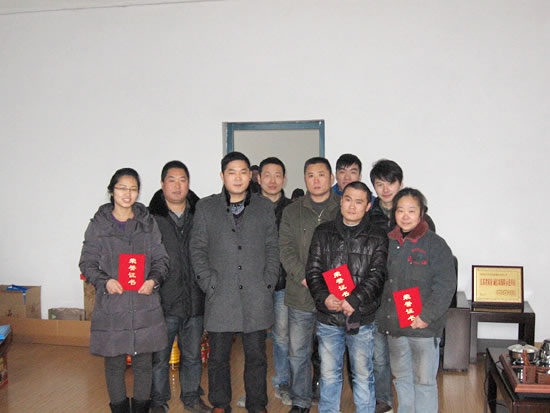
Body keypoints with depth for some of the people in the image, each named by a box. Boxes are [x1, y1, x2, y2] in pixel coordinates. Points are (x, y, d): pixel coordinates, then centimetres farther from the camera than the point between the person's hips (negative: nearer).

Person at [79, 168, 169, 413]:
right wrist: (104, 281, -14)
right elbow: (87, 263, 3)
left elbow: (161, 258, 9)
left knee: (144, 361, 8)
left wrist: (154, 279, -9)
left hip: (145, 305, 1)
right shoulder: (98, 225, 2)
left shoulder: (148, 223, 7)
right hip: (111, 305, -1)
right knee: (114, 363, 8)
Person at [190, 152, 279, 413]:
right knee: (218, 356, 8)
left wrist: (268, 282, -2)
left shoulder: (264, 206, 11)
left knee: (256, 356, 8)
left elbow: (272, 247, 9)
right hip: (220, 296, 0)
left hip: (256, 296, 1)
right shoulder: (205, 207, 8)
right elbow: (198, 249, 4)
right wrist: (209, 283, -6)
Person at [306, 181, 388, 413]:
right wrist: (324, 297, -15)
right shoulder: (323, 233, 6)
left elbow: (377, 275, -7)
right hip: (328, 317, 2)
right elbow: (313, 270, 2)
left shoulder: (377, 238, 2)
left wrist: (354, 300, -20)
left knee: (363, 374, 10)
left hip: (362, 318, -1)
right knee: (329, 374, 13)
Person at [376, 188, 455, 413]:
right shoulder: (389, 242, 8)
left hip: (423, 327, -5)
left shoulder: (435, 244, -8)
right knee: (401, 377, 18)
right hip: (394, 326, 5)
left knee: (424, 380, 4)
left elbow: (446, 286, -12)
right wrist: (381, 315, 6)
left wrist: (426, 316, -18)